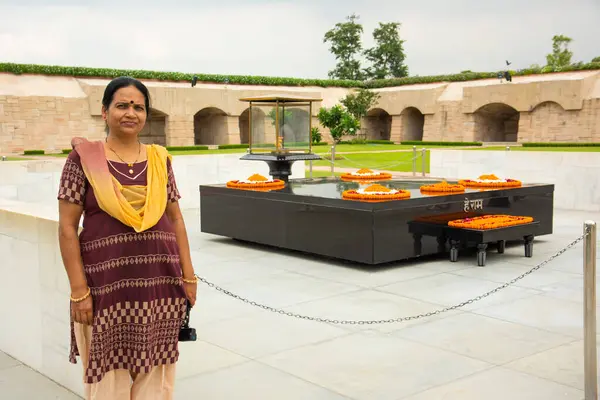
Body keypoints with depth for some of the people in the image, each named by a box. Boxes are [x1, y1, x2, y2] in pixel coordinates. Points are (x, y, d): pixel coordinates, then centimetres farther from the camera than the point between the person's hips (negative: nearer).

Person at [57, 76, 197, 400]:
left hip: (160, 285, 3)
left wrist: (188, 276, 7)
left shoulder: (159, 159, 7)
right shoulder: (84, 158, -3)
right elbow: (67, 228, -5)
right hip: (107, 285, -3)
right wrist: (79, 290, -10)